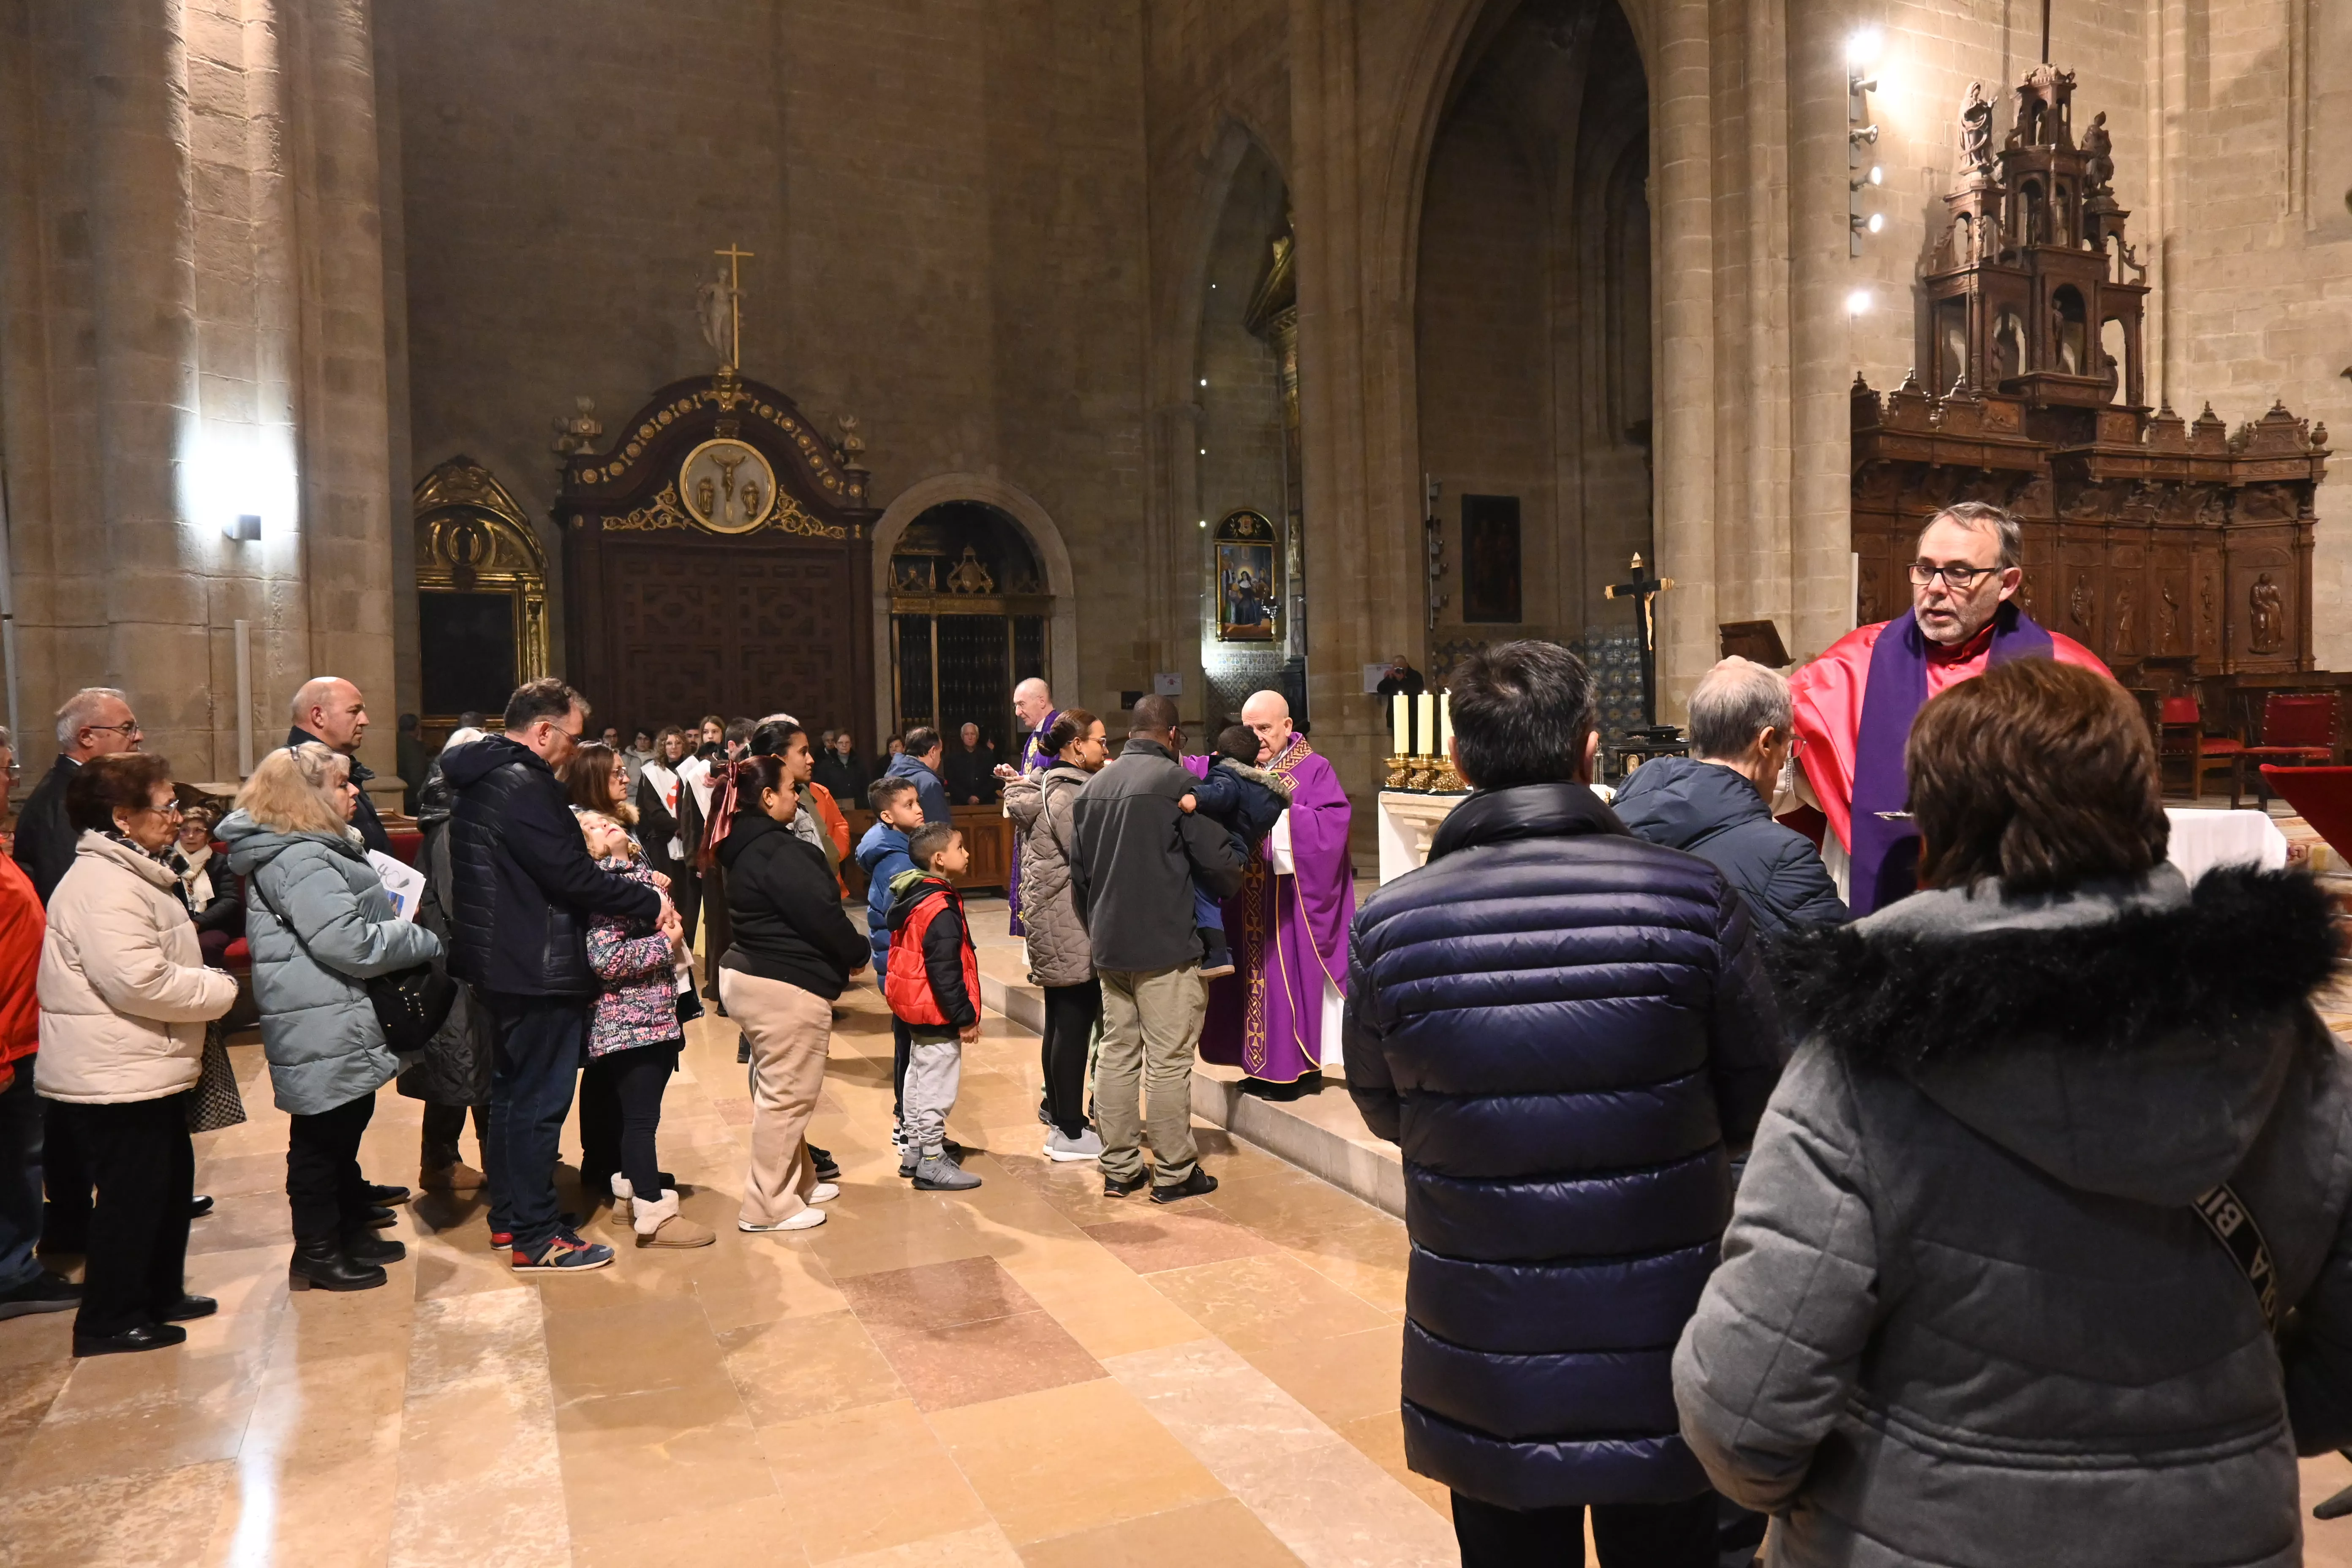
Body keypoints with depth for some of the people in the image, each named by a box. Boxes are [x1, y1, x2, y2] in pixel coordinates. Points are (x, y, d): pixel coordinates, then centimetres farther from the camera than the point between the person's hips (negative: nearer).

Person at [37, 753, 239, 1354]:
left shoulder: (130, 875, 14)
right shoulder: (105, 886, -21)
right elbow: (138, 982, -29)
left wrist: (206, 983, 8)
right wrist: (220, 990, -16)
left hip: (145, 1071, 11)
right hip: (113, 1077, -11)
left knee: (170, 1181, 19)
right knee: (131, 1195, 0)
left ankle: (160, 1293, 33)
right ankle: (107, 1321, 13)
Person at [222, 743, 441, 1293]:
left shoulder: (318, 849, 16)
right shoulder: (299, 861, -20)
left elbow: (357, 920, 26)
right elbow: (349, 942, -25)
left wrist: (400, 921, 9)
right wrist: (424, 940, -14)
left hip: (338, 1020, 11)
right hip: (320, 1026, -11)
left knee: (345, 1124, 20)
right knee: (321, 1135, 0)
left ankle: (350, 1229, 33)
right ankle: (317, 1253, 12)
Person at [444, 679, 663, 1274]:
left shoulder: (482, 778, 11)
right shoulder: (523, 786, -21)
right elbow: (573, 877, -24)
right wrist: (649, 901, -13)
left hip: (501, 963, 11)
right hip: (538, 971, -10)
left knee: (511, 1090, 18)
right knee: (539, 1101, -2)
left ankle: (508, 1215, 30)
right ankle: (536, 1237, 5)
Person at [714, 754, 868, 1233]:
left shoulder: (745, 846, 11)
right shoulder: (777, 850, -20)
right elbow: (820, 913, -21)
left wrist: (844, 953, 10)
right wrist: (857, 953, -4)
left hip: (749, 975, 11)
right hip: (785, 985, -11)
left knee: (779, 1090, 19)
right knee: (787, 1094, -1)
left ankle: (797, 1181, 32)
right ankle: (769, 1206, 6)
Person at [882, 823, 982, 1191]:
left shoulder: (913, 898, 7)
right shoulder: (941, 909, -24)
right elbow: (945, 972, -25)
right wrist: (965, 1017, -18)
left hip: (914, 1008, 10)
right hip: (937, 1013, -10)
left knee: (919, 1079, 20)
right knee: (936, 1088, -1)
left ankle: (914, 1151, 31)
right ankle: (931, 1163, 7)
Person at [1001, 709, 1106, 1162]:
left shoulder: (1045, 787, 14)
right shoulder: (1069, 795, -16)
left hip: (1052, 926, 10)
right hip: (1073, 928, -10)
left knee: (1061, 1023, 14)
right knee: (1074, 1025, -4)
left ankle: (1061, 1121, 23)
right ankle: (1070, 1133, 2)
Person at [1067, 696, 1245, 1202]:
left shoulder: (1093, 787, 10)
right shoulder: (1177, 781, -10)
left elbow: (1078, 875, 15)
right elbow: (1219, 862, -11)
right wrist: (1233, 884, 11)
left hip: (1109, 947, 6)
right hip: (1166, 946, -6)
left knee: (1116, 1054, 12)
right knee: (1169, 1061, 1)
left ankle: (1118, 1168, 18)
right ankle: (1174, 1173, 10)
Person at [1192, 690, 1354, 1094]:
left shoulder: (1314, 770, -4)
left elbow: (1332, 825, -17)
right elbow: (1199, 775, -7)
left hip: (1289, 902, -5)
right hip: (1247, 904, 5)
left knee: (1287, 977, -1)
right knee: (1252, 976, 9)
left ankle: (1293, 1068, 10)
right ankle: (1262, 1065, 20)